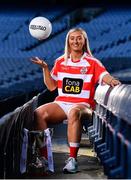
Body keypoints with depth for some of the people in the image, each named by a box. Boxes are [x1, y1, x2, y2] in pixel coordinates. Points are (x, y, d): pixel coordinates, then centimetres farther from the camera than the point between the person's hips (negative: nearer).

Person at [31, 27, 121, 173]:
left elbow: (105, 76, -10)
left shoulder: (92, 63, 8)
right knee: (39, 113, -25)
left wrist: (112, 81, -33)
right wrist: (45, 68, 4)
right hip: (61, 103, 4)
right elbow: (51, 86, 17)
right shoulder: (60, 62, 17)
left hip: (83, 105, -4)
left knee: (74, 113, -40)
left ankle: (72, 159, -40)